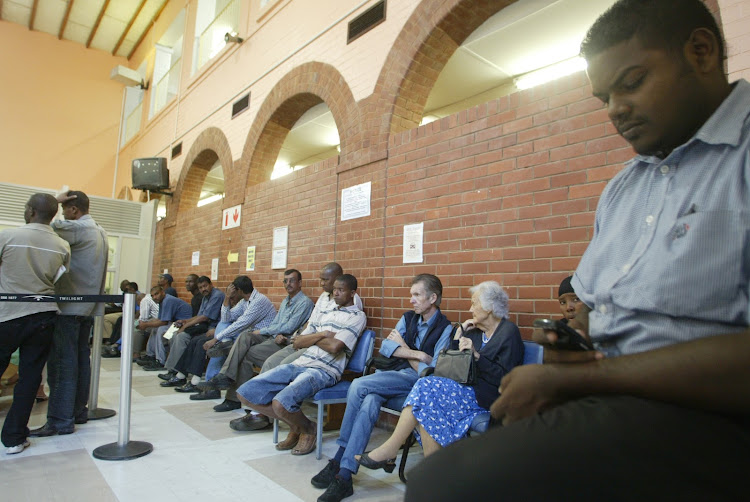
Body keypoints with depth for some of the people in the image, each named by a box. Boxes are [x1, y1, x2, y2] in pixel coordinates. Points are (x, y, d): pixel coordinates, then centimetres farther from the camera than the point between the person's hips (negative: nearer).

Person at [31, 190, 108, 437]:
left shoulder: (76, 229, -12)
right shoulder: (100, 232, 15)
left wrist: (54, 201, -5)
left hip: (70, 305, -9)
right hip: (89, 306, 9)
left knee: (62, 362, -5)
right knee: (80, 359, 13)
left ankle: (60, 420, -2)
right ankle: (79, 410, 20)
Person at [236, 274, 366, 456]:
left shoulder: (357, 316, 0)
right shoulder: (325, 313, 23)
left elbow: (334, 347, -15)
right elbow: (298, 342, 15)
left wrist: (312, 337, 2)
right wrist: (322, 334, -2)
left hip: (325, 371, -8)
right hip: (300, 363, 8)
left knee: (281, 402, -32)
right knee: (245, 393, -3)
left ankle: (307, 429, 3)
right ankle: (295, 426, 12)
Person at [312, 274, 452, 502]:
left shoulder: (445, 328, -5)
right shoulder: (408, 318, 14)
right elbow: (385, 348, 3)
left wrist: (403, 349, -1)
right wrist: (417, 354, -10)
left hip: (417, 381, -5)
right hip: (395, 375, 5)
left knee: (359, 385, -25)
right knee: (369, 403, -27)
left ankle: (339, 460, -14)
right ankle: (344, 476, -22)